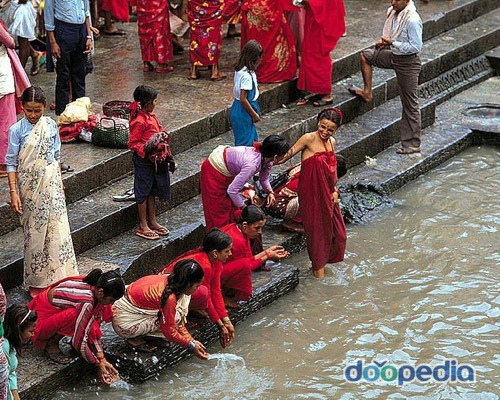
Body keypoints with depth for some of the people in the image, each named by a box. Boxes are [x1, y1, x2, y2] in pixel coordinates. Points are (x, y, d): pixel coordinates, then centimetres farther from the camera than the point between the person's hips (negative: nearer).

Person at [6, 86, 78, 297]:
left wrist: (59, 183, 12)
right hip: (30, 186, -2)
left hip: (51, 184, 3)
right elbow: (11, 163, -7)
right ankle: (36, 281, 16)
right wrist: (13, 192, -13)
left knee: (57, 229, 0)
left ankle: (60, 277, 9)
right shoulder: (17, 130, -8)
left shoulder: (50, 125, 1)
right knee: (34, 232, 5)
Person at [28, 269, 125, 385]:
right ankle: (51, 345, -10)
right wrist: (98, 364, -19)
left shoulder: (94, 288, -10)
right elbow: (79, 341, -29)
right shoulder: (87, 302, -34)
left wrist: (102, 359, -12)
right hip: (40, 319, -8)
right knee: (73, 315, -34)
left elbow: (93, 329, -5)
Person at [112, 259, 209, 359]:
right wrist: (191, 345, -9)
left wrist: (192, 341, 0)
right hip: (125, 323, -9)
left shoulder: (168, 280, -4)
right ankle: (136, 339, -4)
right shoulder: (169, 297, -29)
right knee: (176, 316, -19)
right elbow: (169, 331, -18)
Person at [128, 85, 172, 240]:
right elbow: (133, 143, -19)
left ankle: (152, 222, 28)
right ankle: (143, 226, 10)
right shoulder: (139, 121, -22)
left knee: (152, 191, 17)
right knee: (143, 191, 1)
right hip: (143, 161, -9)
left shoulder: (151, 115, 6)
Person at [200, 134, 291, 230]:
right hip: (214, 169, -8)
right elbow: (232, 190, -37)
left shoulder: (266, 159, -15)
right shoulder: (252, 164, -41)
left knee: (233, 208, 16)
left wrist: (270, 192, -13)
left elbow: (264, 178, 6)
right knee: (219, 211, 2)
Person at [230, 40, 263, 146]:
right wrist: (254, 115, -14)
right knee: (245, 142, -1)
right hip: (244, 112, -10)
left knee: (253, 138, 20)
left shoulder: (240, 70, 3)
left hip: (237, 109, 10)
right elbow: (243, 99, -24)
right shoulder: (247, 75, -25)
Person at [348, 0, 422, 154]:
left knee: (410, 104, -1)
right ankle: (367, 93, 34)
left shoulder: (412, 20, -27)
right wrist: (385, 41, -2)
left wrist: (392, 43, -24)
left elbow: (416, 47, -25)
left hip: (408, 62, -9)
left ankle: (413, 144, 7)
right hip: (394, 56, 9)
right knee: (365, 55, 19)